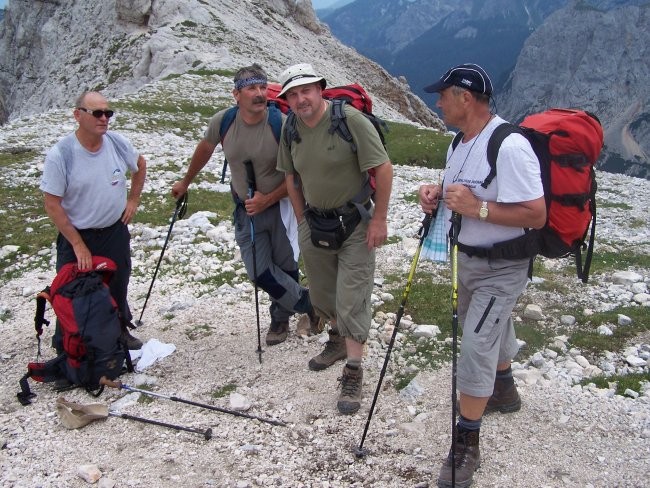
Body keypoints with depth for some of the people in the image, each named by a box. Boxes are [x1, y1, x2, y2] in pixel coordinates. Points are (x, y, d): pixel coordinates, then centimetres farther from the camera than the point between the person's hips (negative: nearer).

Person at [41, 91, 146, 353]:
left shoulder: (117, 142, -10)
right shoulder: (60, 154, -22)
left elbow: (140, 165, 12)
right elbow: (52, 204, -18)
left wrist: (133, 199, 7)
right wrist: (78, 244, -16)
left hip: (116, 231, 4)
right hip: (76, 236, -4)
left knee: (118, 289, 22)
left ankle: (121, 330, 45)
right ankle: (66, 349, 23)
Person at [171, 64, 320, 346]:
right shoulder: (223, 121, -10)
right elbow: (205, 149, 12)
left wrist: (268, 199, -19)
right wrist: (186, 182, 24)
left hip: (280, 205, -3)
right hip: (246, 210, 3)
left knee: (285, 268, 8)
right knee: (259, 272, -2)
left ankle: (281, 317, 34)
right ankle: (308, 304, 21)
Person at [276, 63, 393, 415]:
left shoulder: (350, 119, -20)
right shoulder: (290, 128, -2)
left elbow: (383, 169, -18)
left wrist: (379, 220, -16)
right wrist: (302, 220, 9)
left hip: (354, 223, -6)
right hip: (314, 223, 6)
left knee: (351, 300, -5)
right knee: (321, 293, 19)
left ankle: (353, 372, 8)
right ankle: (338, 340, 45)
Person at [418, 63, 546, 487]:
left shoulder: (509, 146, -27)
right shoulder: (460, 143, 3)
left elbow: (536, 215, -29)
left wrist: (477, 208, -34)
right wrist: (437, 192, -3)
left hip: (501, 268, -9)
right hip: (468, 259, 9)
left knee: (475, 345, -12)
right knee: (493, 329, 27)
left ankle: (467, 443, 2)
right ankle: (504, 392, 52)